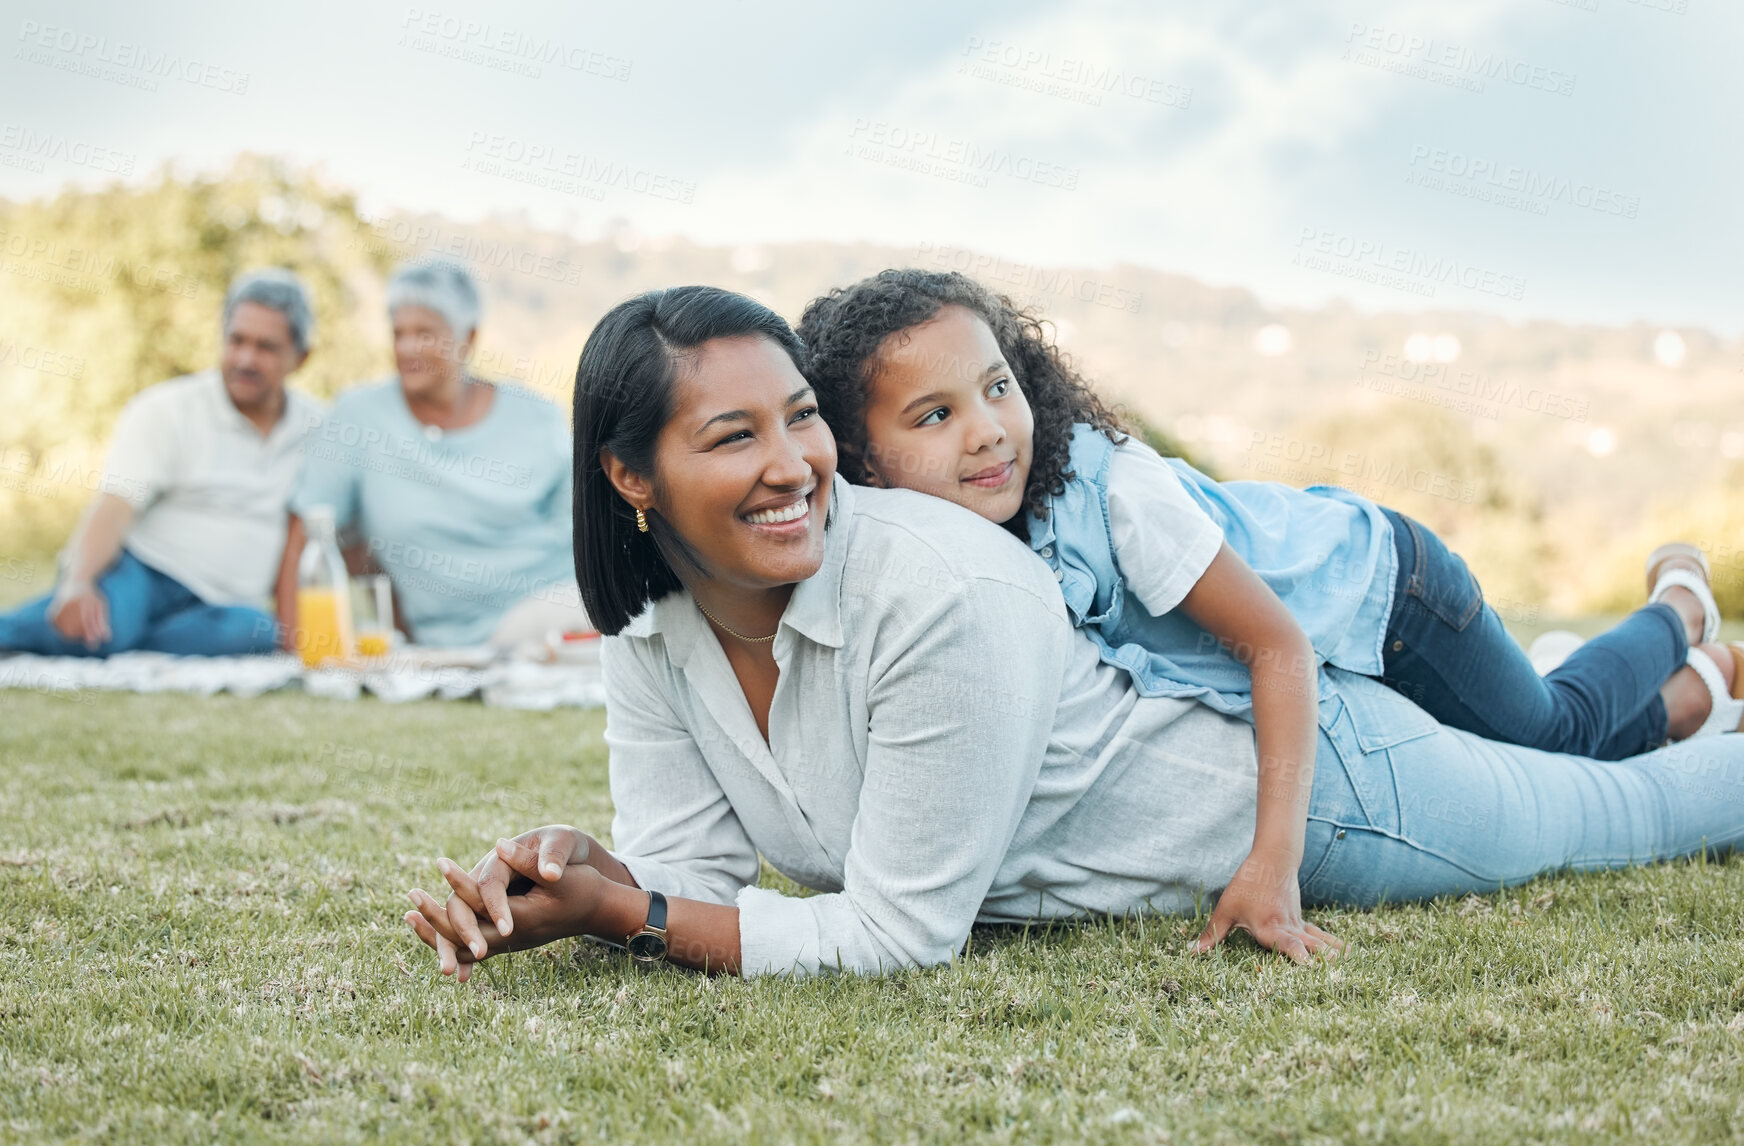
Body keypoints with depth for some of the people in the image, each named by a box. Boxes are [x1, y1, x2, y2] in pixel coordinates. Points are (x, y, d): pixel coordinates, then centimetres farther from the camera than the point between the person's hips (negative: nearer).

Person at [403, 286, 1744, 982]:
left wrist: (635, 920, -36)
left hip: (1308, 777, -6)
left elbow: (901, 932, -37)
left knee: (1626, 809, 21)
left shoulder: (938, 589, -40)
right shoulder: (652, 631, -18)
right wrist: (561, 888, -34)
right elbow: (689, 868, -14)